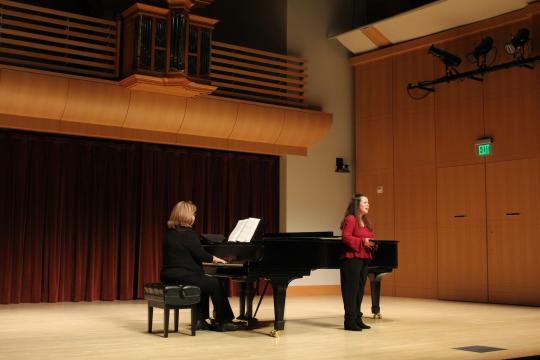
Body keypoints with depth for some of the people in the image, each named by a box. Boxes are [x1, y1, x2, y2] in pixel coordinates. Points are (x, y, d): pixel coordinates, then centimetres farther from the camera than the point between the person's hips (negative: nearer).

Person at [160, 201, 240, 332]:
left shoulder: (170, 233, 13)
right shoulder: (188, 233, -15)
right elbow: (200, 254, -14)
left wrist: (210, 259, 23)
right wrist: (214, 259, 7)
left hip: (169, 275, 9)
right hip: (183, 276, -9)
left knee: (204, 282, 26)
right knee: (214, 284, 7)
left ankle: (200, 320, 23)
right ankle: (223, 322, 13)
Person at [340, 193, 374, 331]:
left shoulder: (365, 221, 19)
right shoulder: (350, 219, -10)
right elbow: (346, 238, -17)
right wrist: (362, 242, -22)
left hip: (364, 259, 9)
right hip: (352, 259, -9)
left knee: (360, 290, 10)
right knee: (351, 290, -6)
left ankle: (357, 319, 16)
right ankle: (350, 321, -2)